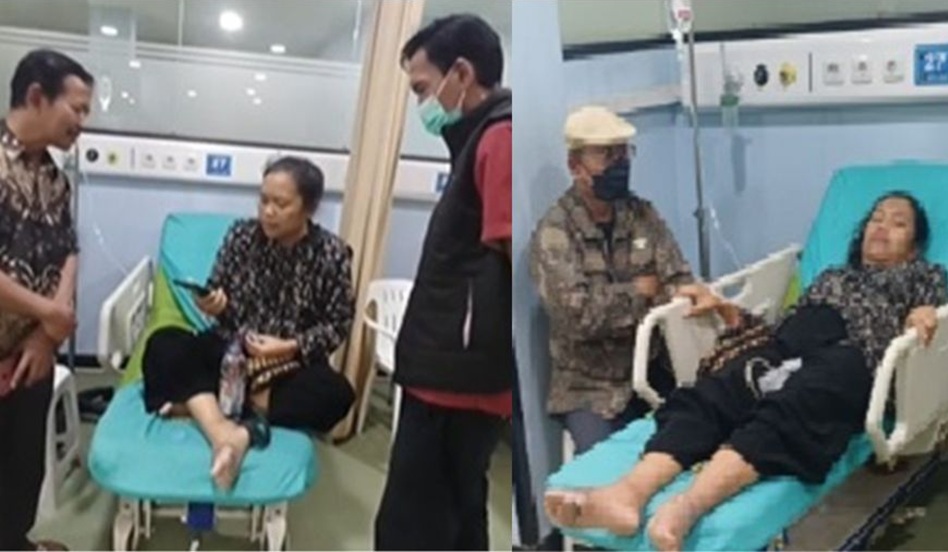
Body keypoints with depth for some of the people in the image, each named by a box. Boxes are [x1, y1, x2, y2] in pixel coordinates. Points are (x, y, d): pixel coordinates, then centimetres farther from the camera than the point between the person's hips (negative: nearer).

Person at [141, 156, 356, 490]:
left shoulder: (332, 255, -8)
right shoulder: (241, 234, -3)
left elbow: (338, 326, -6)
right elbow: (220, 298, 4)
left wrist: (290, 347, -20)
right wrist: (213, 305, -20)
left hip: (289, 366, -2)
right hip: (230, 352, 2)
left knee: (335, 393, -33)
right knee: (163, 344, -25)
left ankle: (201, 404, -29)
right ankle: (224, 433, -47)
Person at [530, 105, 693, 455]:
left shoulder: (643, 215, 6)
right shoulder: (554, 232, -10)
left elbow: (679, 283, -2)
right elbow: (577, 315, -21)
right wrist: (640, 290, -8)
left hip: (655, 371, 4)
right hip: (592, 388, -4)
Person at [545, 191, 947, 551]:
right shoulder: (833, 275, 41)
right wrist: (725, 309, 17)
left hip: (850, 355, -4)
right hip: (787, 345, 4)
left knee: (787, 412, -38)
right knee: (708, 395, -29)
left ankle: (687, 506, -64)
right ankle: (629, 493, -54)